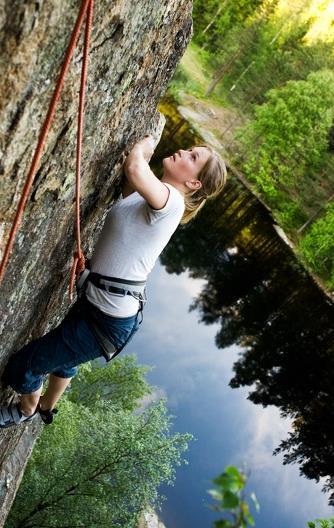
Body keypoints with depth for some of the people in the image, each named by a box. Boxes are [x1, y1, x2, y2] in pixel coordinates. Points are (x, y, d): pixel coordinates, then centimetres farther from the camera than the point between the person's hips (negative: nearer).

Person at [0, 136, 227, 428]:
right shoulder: (148, 194, 5)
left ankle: (27, 410, 37)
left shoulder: (171, 200, -23)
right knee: (61, 358, 35)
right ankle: (47, 408, 63)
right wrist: (144, 150, 4)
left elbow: (135, 169, -42)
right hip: (98, 303, 10)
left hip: (109, 319, -10)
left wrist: (143, 147, -21)